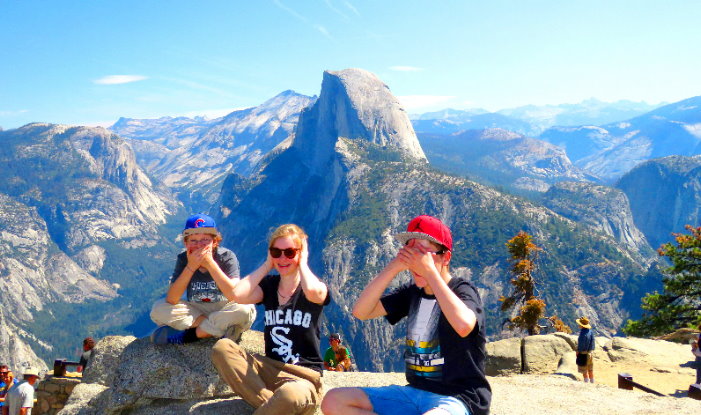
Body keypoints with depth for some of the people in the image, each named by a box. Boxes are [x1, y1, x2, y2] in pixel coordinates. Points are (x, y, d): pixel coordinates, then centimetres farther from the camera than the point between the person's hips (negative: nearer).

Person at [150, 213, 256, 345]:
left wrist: (210, 263, -31)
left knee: (246, 310, -33)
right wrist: (190, 267, -29)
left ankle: (189, 334, -19)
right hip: (195, 310, 2)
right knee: (158, 310, -19)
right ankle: (220, 327, -17)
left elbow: (235, 295, -30)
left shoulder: (226, 256, -16)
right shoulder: (183, 259, -9)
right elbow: (171, 300, -20)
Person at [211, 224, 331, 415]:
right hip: (270, 369, 5)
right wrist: (267, 265, 1)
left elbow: (312, 292, -29)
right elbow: (238, 295, -11)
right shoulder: (269, 285, 10)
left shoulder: (317, 288, -1)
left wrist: (302, 263, -9)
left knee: (292, 394, -42)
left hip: (303, 377, -5)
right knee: (222, 347, -21)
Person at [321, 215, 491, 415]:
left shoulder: (462, 290, -8)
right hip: (414, 391, 7)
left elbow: (463, 325, -32)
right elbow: (361, 311, 0)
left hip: (457, 397, -7)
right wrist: (394, 266, -10)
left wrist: (429, 271, -25)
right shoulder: (412, 292, 9)